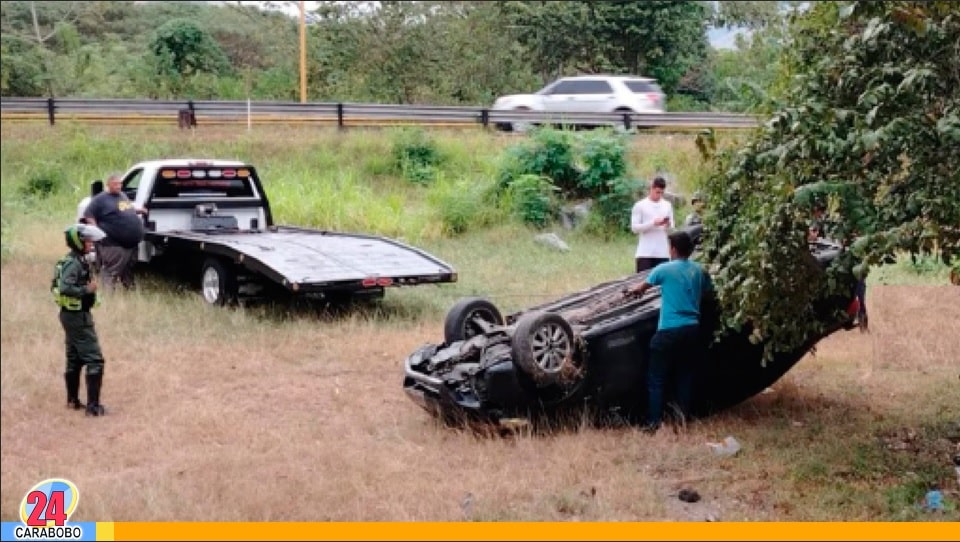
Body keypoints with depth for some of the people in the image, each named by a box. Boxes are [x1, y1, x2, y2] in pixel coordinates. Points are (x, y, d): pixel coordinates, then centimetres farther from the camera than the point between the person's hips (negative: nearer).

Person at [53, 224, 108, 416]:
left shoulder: (79, 261, 9)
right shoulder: (73, 263, -20)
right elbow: (65, 288, -31)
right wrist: (87, 289, -23)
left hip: (71, 315, 10)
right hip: (78, 316, -10)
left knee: (74, 359, 18)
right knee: (94, 359, -8)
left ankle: (72, 400, 28)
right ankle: (93, 405, -9)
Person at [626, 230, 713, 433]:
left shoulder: (664, 269, -3)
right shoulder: (699, 271, 8)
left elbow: (642, 287, 13)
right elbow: (709, 291, 23)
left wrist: (632, 291, 35)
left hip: (669, 332, -5)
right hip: (692, 331, 5)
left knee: (655, 379, 2)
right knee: (685, 378, 13)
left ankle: (654, 423, -3)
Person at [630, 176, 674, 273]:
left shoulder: (668, 205, 12)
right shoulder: (639, 205, 0)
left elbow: (672, 229, 13)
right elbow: (634, 227, -6)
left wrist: (668, 225, -10)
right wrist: (653, 223, -16)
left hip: (663, 253, 4)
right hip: (645, 253, -3)